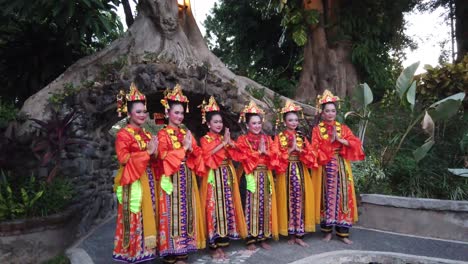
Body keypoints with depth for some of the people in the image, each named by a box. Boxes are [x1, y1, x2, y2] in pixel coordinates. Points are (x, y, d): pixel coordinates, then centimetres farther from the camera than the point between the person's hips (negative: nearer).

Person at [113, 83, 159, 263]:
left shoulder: (146, 134, 15)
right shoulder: (123, 134, -7)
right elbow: (123, 159, -17)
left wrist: (154, 152, -3)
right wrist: (147, 152, -16)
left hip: (148, 179, 7)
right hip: (133, 180, -7)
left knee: (148, 214, 11)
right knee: (134, 216, 0)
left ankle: (146, 248, 23)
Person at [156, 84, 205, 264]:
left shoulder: (187, 133, 14)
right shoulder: (163, 134, -3)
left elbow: (197, 154, 10)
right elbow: (164, 156, -15)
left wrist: (191, 149, -10)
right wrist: (184, 148, -14)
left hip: (187, 178, 6)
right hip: (172, 178, -6)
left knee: (186, 210, 8)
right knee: (172, 212, -3)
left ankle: (183, 249, 19)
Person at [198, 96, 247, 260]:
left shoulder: (225, 138, 16)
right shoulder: (205, 139, 0)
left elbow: (235, 154, 7)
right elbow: (208, 154, -19)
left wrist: (229, 142, -10)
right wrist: (223, 143, -17)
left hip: (227, 176, 6)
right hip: (214, 176, -5)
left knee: (227, 206, 6)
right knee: (214, 207, -5)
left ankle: (221, 244, 16)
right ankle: (213, 246, 5)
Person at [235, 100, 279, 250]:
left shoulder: (267, 139, 13)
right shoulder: (243, 140, 0)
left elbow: (274, 157, 4)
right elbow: (245, 159, -12)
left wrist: (265, 152, -13)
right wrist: (258, 151, -12)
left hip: (266, 176, 4)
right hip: (251, 176, -4)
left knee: (265, 205, 7)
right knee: (252, 206, -2)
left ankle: (263, 238, 18)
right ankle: (251, 239, 7)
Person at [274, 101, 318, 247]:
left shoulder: (302, 137, 11)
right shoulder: (279, 137, 2)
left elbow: (311, 155, 3)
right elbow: (276, 157, -8)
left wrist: (298, 149, -11)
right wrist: (291, 149, -13)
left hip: (301, 172, 3)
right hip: (286, 173, -3)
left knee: (300, 200, 1)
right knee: (288, 202, 1)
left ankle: (299, 235, 9)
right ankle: (291, 234, 13)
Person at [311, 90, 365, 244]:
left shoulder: (343, 128, 10)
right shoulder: (317, 129, 3)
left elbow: (355, 144, 0)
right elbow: (315, 149, -7)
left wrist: (340, 139, -12)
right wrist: (330, 141, -14)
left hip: (341, 166, 2)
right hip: (325, 167, -2)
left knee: (342, 195, 2)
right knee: (327, 196, 2)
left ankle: (343, 232, 11)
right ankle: (327, 230, 13)